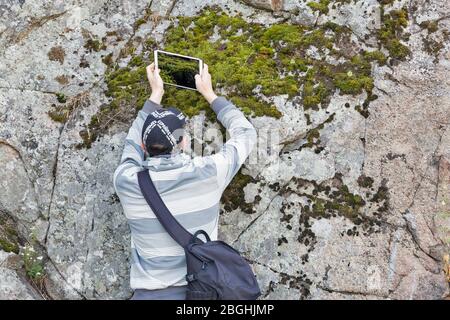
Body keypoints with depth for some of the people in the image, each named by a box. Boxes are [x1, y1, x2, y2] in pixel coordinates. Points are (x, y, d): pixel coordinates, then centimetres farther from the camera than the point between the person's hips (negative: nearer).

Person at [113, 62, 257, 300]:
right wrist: (209, 94, 20)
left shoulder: (126, 182, -5)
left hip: (150, 293, 1)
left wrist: (155, 95, 25)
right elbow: (245, 133, 11)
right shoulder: (208, 173, -8)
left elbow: (133, 143, 18)